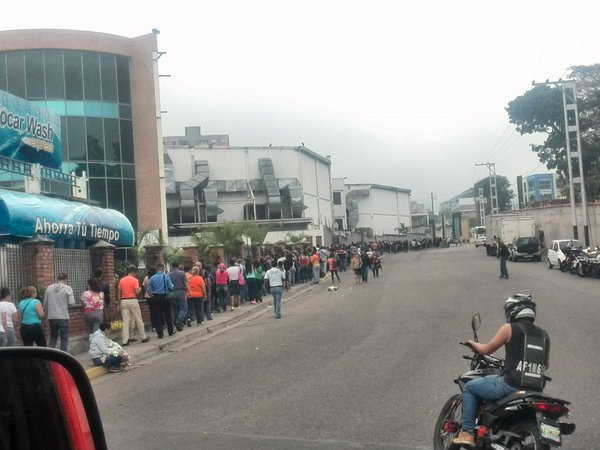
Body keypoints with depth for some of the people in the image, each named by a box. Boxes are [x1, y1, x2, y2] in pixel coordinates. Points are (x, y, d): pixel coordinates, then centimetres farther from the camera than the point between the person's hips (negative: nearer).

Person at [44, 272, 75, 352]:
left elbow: (45, 304, 10)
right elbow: (72, 303, -11)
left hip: (51, 317, 4)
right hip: (63, 317, -4)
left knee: (53, 337, 19)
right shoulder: (67, 288, -8)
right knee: (64, 338, 8)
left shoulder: (49, 288, 5)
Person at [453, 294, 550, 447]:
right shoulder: (544, 335, 12)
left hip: (511, 385, -6)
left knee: (469, 387, 13)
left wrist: (473, 344, 27)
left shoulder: (510, 328, -3)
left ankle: (467, 433, 7)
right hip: (536, 392, 6)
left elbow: (486, 350, 6)